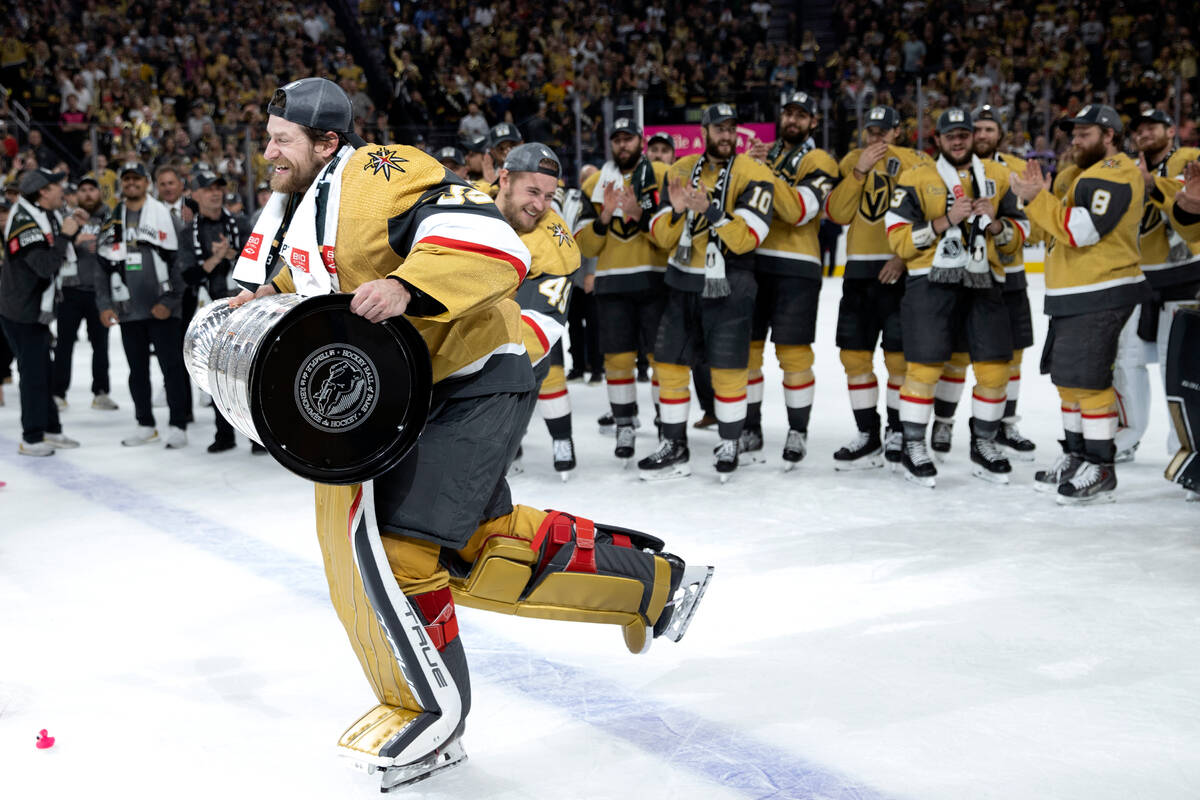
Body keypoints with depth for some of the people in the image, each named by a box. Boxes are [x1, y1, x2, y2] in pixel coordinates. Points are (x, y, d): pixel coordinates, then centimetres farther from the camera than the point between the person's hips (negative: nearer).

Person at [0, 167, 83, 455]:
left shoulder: (47, 216, 6)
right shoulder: (24, 222, -23)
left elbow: (58, 254, 17)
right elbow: (45, 266, -30)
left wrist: (72, 229, 3)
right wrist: (64, 235, -22)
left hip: (38, 308, 10)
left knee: (43, 369, 17)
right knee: (33, 372, -4)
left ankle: (51, 430, 29)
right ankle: (31, 439, 5)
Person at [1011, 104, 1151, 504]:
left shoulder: (1113, 174, -13)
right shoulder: (1093, 174, 22)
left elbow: (1080, 230, -23)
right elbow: (1066, 225, 20)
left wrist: (1036, 199, -18)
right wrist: (1041, 196, 7)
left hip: (1101, 296, -11)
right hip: (1075, 296, 11)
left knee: (1086, 379, -11)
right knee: (1069, 377, 14)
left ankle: (1100, 470, -6)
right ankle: (1076, 458, 24)